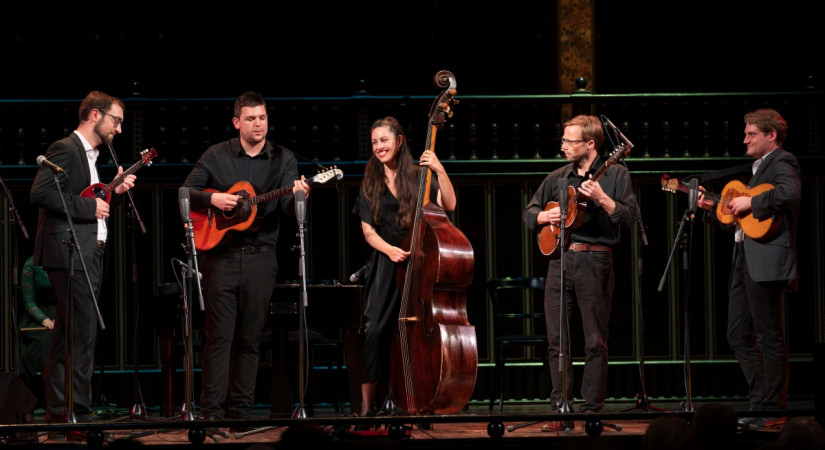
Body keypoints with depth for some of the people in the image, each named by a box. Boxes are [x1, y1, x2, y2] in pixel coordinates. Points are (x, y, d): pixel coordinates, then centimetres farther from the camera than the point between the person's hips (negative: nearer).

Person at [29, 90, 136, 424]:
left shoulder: (90, 156, 21)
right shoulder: (65, 150, -10)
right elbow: (40, 193, -22)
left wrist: (114, 193, 8)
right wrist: (89, 207, -18)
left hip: (87, 255, 10)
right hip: (70, 254, -10)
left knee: (67, 336, 12)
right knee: (82, 334, -12)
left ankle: (58, 409, 15)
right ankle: (77, 413, -11)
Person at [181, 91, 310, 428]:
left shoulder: (283, 160, 6)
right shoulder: (216, 156, 5)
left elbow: (288, 209, -5)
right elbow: (186, 191, 6)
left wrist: (297, 196, -28)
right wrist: (212, 199, -13)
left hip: (260, 257, 1)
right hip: (220, 255, -1)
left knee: (250, 338, 5)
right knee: (219, 334, -5)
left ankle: (241, 408, 11)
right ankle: (212, 409, -4)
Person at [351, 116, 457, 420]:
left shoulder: (418, 176, 4)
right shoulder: (371, 184, 10)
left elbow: (449, 205, -8)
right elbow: (368, 230, 6)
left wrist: (439, 171, -18)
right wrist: (390, 249, -12)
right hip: (385, 266, 1)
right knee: (377, 331, -9)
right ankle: (367, 404, -6)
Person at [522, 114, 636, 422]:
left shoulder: (615, 174, 1)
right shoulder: (557, 178, 14)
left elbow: (629, 217, -7)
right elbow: (529, 212, 20)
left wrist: (601, 198, -19)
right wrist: (545, 216, -1)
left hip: (595, 260, -5)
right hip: (560, 258, 5)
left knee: (595, 339, -2)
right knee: (556, 336, 2)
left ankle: (592, 405, 2)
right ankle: (561, 403, 8)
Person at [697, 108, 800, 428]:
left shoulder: (782, 163, -5)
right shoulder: (758, 168, 24)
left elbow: (790, 194, -28)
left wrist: (750, 202, -20)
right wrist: (712, 208, 13)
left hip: (767, 261, -10)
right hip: (744, 261, 10)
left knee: (769, 336, -6)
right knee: (739, 336, 10)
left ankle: (773, 410, -2)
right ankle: (760, 402, 16)